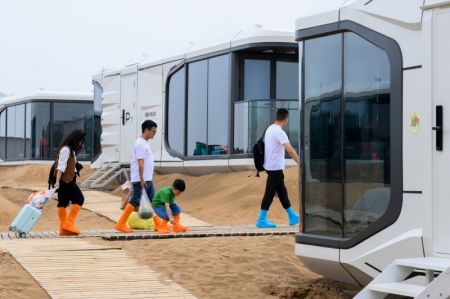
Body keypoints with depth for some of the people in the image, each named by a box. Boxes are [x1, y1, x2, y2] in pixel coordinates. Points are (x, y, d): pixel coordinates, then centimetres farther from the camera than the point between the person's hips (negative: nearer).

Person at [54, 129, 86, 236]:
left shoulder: (70, 149, 18)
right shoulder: (66, 149, -14)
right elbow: (61, 166, -21)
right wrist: (57, 181, -27)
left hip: (67, 180, 9)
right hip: (65, 180, -9)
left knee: (63, 202, 6)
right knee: (79, 198, -7)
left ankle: (64, 229, 6)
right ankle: (69, 224, -9)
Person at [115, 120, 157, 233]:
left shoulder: (145, 143, 16)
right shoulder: (141, 144, -15)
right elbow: (140, 163, -21)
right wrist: (142, 179, -23)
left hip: (147, 179, 10)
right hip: (141, 180, -10)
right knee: (135, 202, -7)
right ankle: (121, 224, -3)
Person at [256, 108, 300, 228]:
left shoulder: (270, 129, 8)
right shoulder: (279, 132, -20)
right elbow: (290, 150, -28)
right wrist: (300, 163, -25)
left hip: (271, 166, 9)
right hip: (275, 167, -9)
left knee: (282, 191, 14)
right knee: (270, 193, -5)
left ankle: (292, 216, 23)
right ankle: (262, 220, -2)